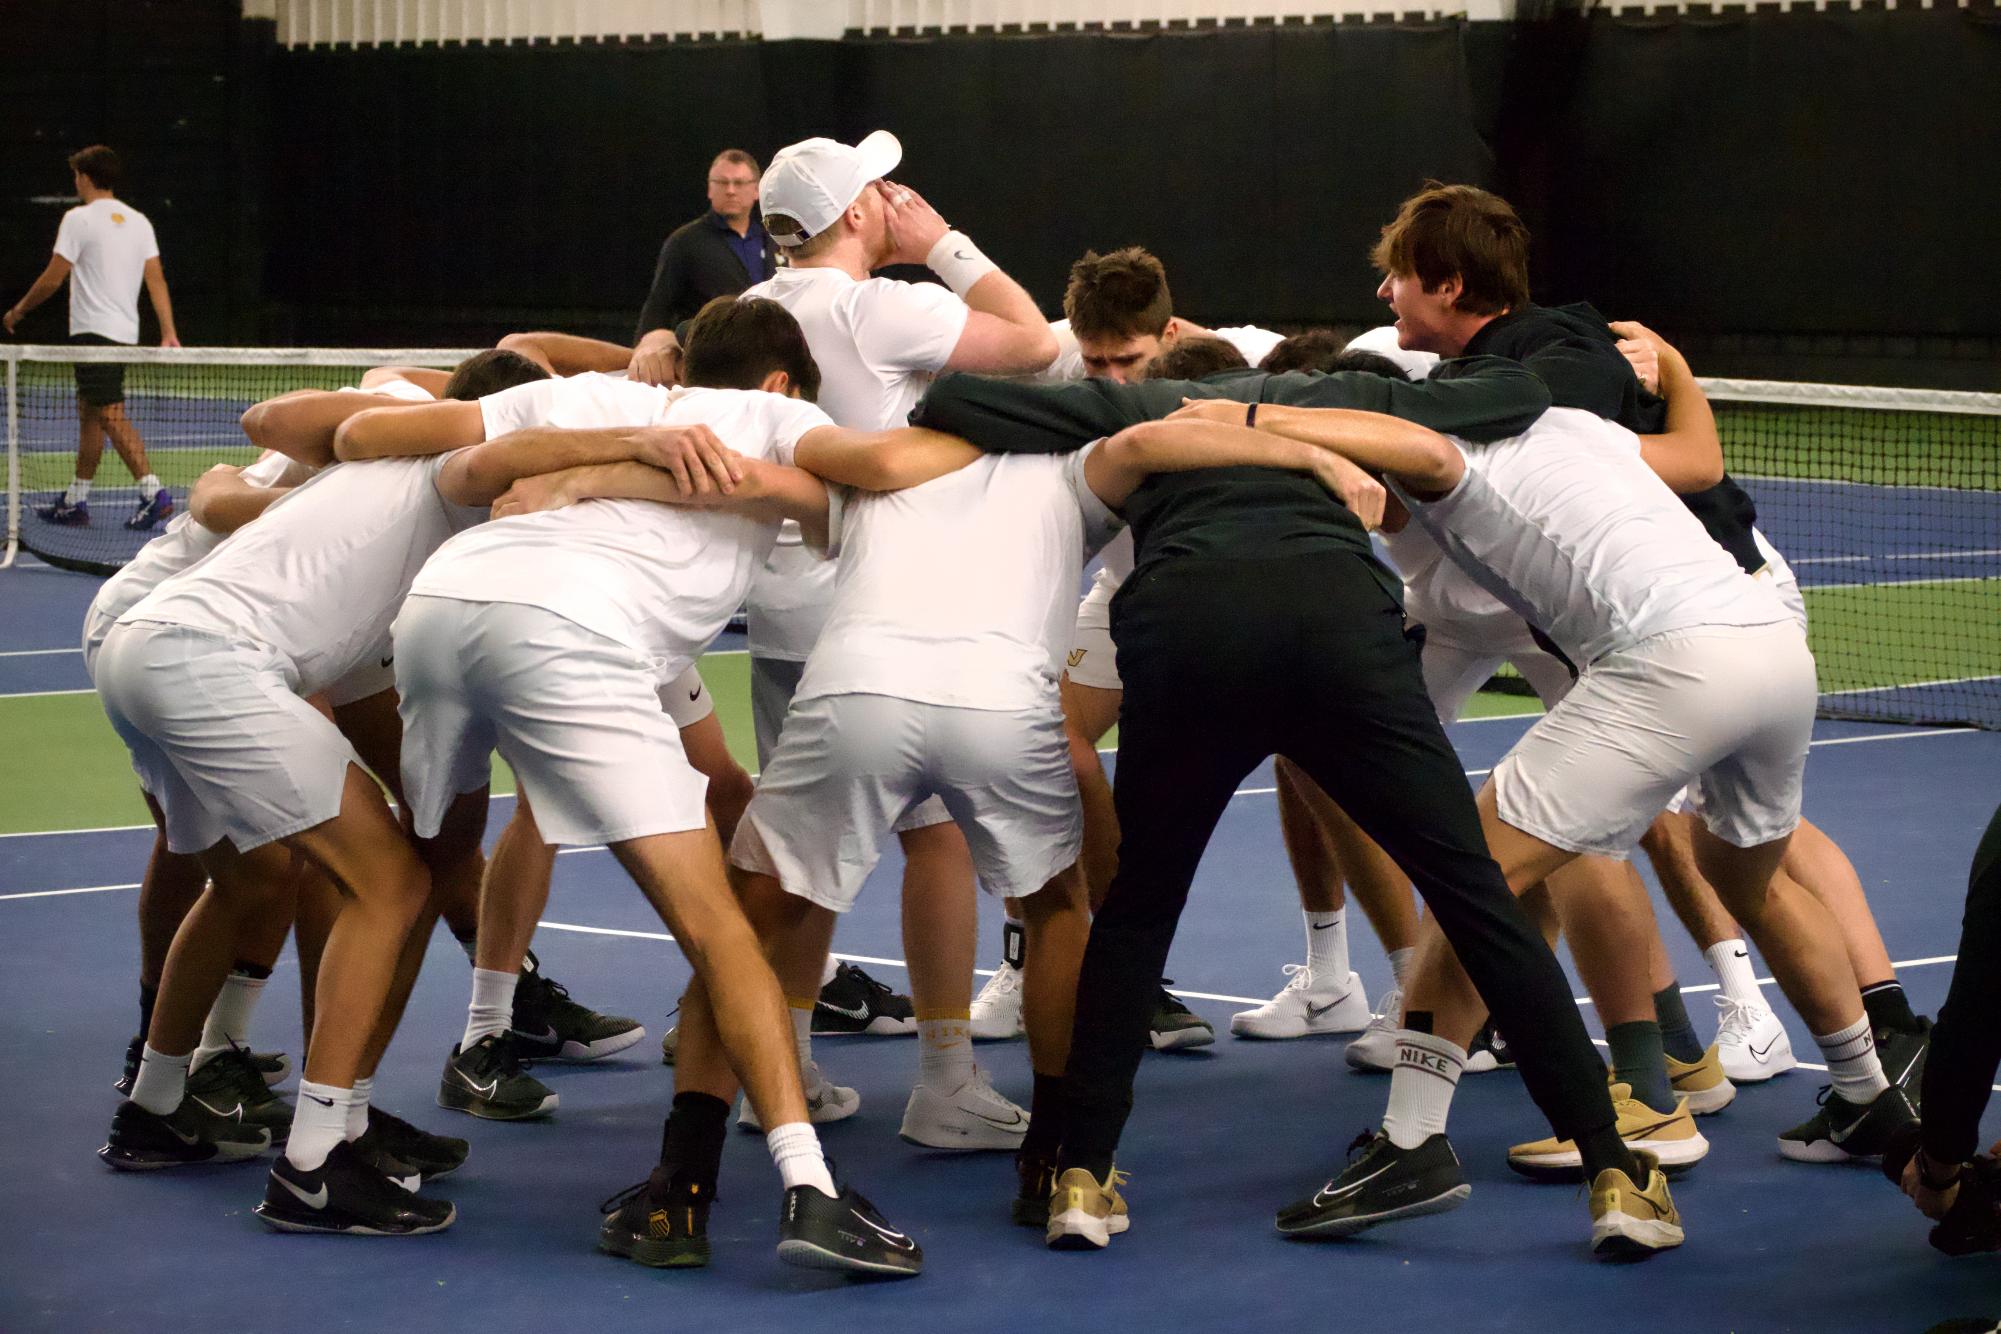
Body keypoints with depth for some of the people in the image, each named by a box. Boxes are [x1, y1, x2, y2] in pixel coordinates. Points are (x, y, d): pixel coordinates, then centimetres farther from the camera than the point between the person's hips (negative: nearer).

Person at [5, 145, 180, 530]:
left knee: (111, 416, -13)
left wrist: (18, 310, 7)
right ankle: (75, 502, 20)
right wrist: (169, 333, 5)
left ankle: (153, 491, -24)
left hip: (94, 331, -8)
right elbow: (156, 280, 6)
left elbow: (52, 280, -7)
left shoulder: (79, 219, -9)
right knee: (89, 414, 15)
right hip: (126, 332, 8)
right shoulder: (138, 221, 11)